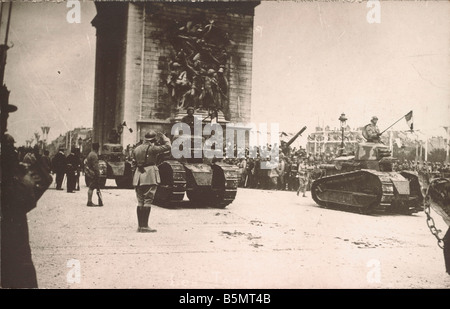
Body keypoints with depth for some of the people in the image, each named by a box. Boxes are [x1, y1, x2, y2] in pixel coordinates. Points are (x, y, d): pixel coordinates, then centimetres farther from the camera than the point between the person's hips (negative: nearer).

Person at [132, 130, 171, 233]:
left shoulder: (136, 149, 10)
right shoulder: (152, 148, -8)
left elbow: (134, 162, 17)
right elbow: (168, 146, -6)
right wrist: (163, 137, 9)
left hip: (138, 176, 6)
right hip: (150, 177, -6)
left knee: (140, 201, 11)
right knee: (147, 201, -3)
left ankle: (140, 225, 14)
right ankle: (145, 226, -4)